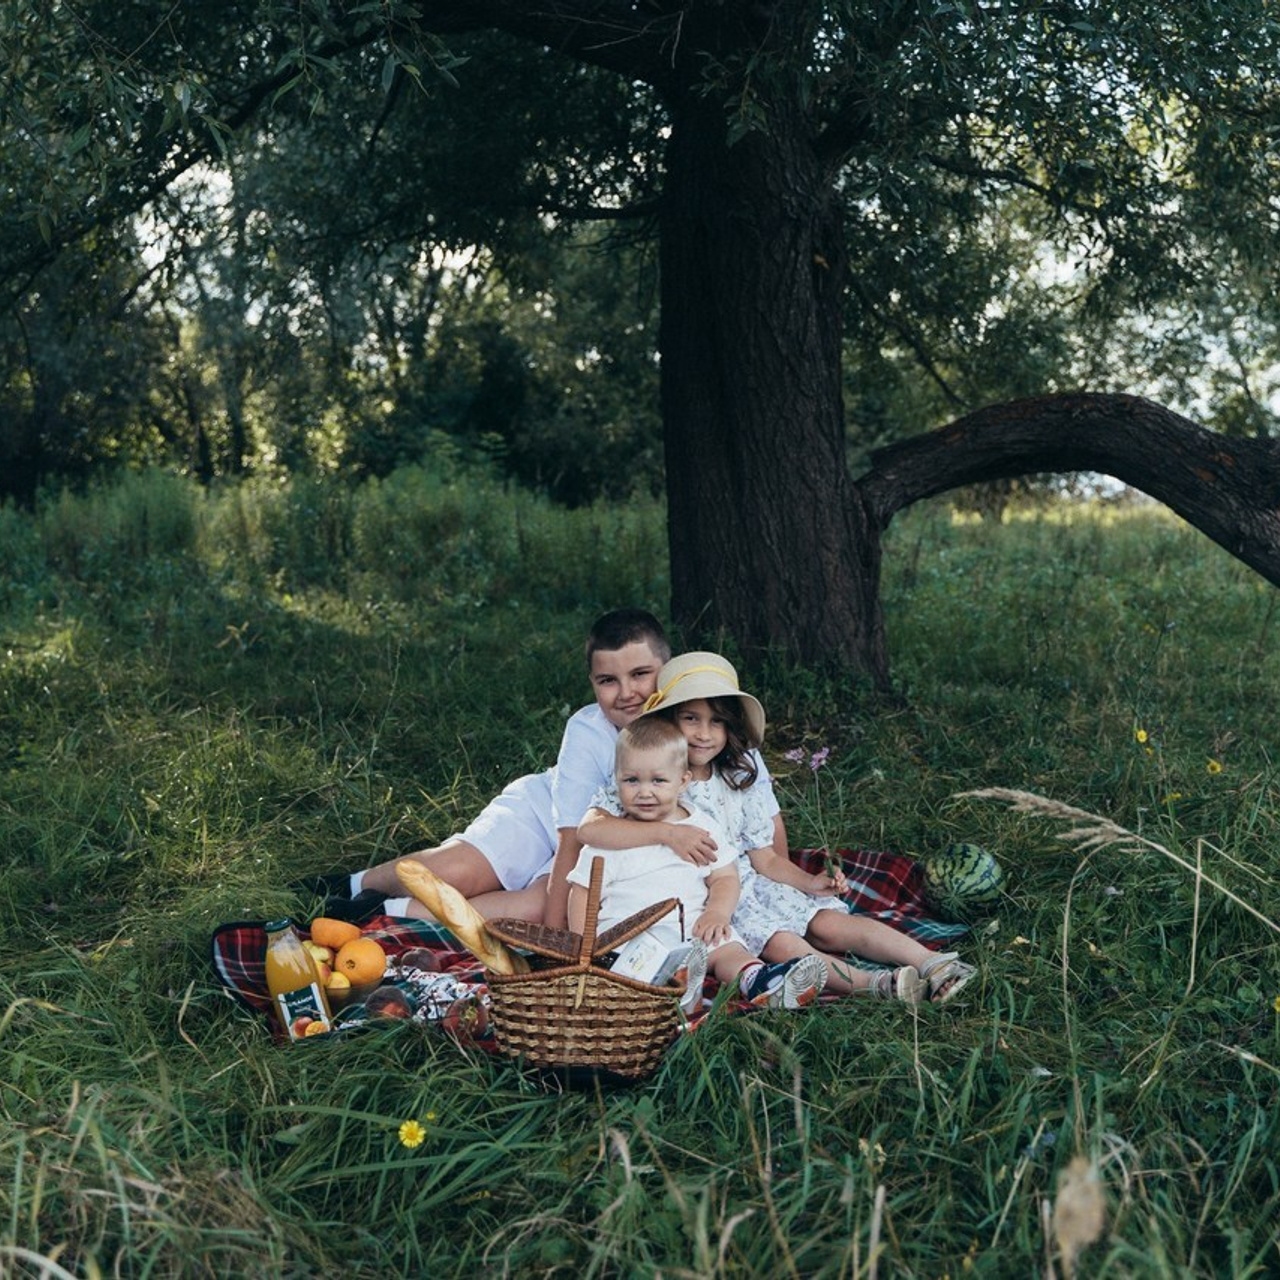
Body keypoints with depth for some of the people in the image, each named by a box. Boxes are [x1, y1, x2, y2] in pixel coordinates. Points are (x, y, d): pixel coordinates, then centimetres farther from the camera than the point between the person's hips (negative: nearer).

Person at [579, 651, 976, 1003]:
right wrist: (668, 833, -37)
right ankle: (877, 985, -41)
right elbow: (589, 827, -27)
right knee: (780, 942, -28)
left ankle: (932, 963, -24)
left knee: (828, 923, -15)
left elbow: (764, 857, 9)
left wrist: (808, 882, -10)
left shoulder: (739, 783, 8)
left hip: (747, 886, 6)